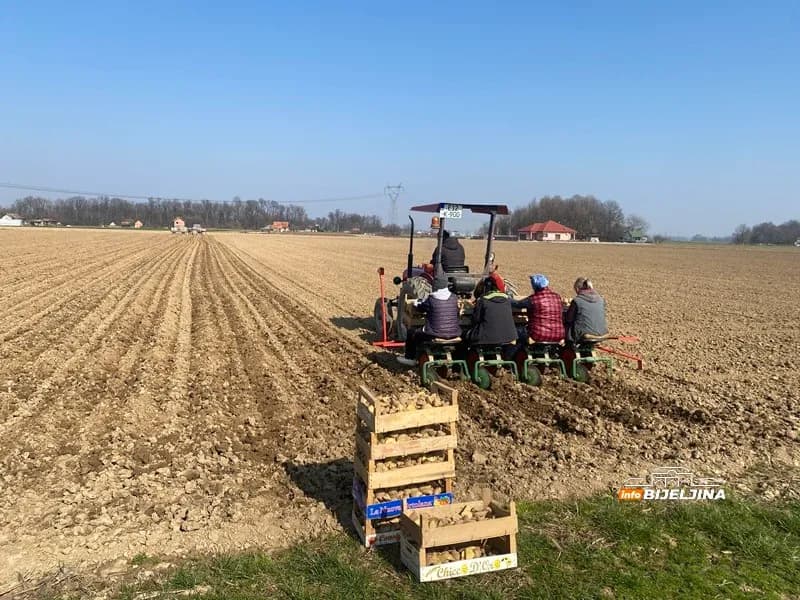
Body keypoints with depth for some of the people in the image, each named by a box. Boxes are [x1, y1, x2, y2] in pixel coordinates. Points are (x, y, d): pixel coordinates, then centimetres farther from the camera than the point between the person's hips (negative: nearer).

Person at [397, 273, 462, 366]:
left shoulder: (430, 299, -12)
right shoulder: (454, 298, -1)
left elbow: (419, 307, 5)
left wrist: (417, 301, 29)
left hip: (435, 334, -4)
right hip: (453, 334, 4)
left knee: (412, 334, 20)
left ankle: (410, 358, 33)